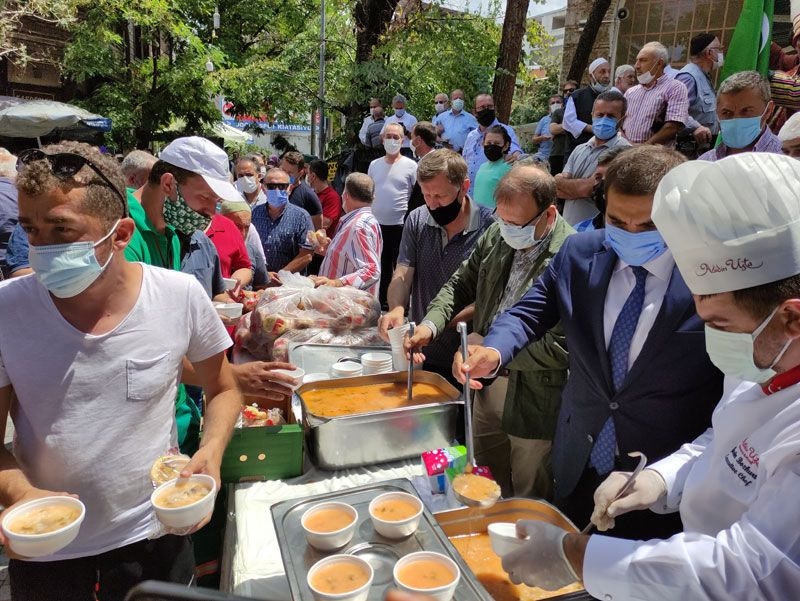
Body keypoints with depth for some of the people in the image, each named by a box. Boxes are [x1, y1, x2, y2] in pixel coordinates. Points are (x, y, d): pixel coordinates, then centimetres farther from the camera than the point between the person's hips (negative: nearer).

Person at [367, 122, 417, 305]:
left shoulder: (410, 166, -2)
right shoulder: (374, 164, 11)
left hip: (400, 226, -4)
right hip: (376, 225, 4)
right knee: (381, 268, 12)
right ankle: (381, 303, 23)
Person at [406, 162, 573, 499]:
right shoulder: (497, 235, -3)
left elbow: (561, 348, -25)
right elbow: (461, 285, 8)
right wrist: (430, 324, -9)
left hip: (535, 404, -6)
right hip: (488, 386, 6)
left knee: (529, 502, 17)